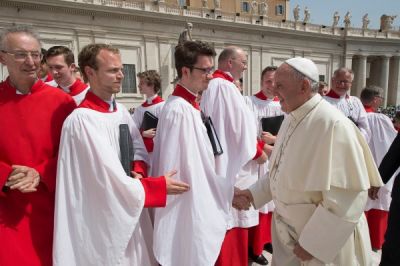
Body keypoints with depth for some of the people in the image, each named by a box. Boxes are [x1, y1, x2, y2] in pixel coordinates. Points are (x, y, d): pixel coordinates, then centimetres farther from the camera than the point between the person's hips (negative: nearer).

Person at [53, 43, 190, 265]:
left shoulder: (120, 111, 3)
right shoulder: (82, 119, -22)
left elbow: (138, 148, 12)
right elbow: (110, 178, -23)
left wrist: (137, 172, -10)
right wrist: (160, 186, -16)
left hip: (129, 211, 7)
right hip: (102, 219, -7)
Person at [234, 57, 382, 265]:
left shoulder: (332, 124, -24)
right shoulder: (291, 119, 2)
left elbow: (348, 197, -24)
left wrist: (313, 243, -19)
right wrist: (253, 193, 2)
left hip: (322, 240, -7)